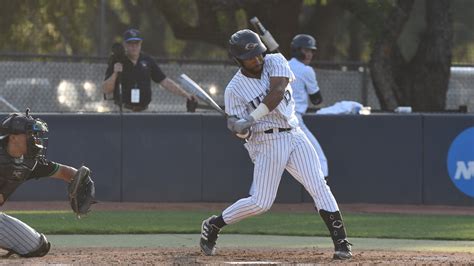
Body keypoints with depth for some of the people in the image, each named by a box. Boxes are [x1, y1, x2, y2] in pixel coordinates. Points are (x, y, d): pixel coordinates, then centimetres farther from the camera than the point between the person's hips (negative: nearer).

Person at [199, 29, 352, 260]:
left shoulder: (274, 62, 0)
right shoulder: (234, 90, -6)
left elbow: (278, 92, -17)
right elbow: (238, 127, -4)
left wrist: (252, 118, -24)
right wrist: (239, 127, -30)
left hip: (294, 135, 3)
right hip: (267, 143, -3)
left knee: (319, 187, -8)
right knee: (261, 202, -5)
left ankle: (341, 242, -8)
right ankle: (212, 225, 15)